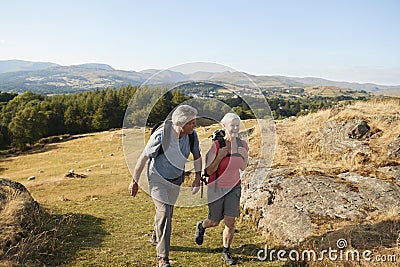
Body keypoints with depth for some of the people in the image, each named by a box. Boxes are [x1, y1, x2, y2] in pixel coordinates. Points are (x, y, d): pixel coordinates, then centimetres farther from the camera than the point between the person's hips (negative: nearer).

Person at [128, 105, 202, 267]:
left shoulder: (192, 135, -15)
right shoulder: (160, 136, -29)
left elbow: (197, 155, 5)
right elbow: (143, 157, -17)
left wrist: (198, 178, 3)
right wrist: (134, 181, -10)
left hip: (175, 180, 5)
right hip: (157, 179, -5)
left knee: (167, 213, 18)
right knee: (164, 212, -17)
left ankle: (157, 238, 49)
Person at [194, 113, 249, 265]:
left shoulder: (242, 144, -7)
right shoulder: (216, 145, -20)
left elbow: (242, 168, 6)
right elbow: (209, 171, -16)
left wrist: (245, 156, -14)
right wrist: (220, 157, -30)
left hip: (234, 188, 3)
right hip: (216, 188, -3)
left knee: (230, 222, 0)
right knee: (215, 222, 15)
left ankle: (226, 253, 23)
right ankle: (201, 226, 51)